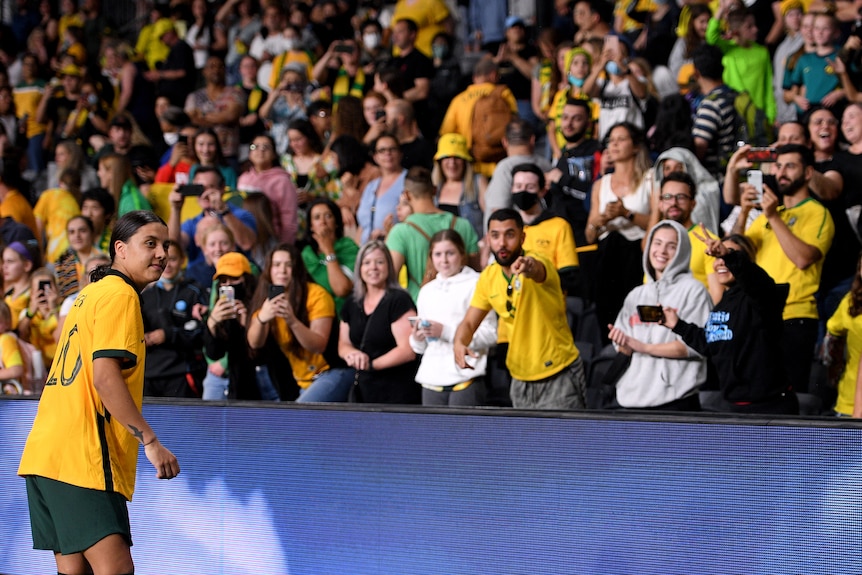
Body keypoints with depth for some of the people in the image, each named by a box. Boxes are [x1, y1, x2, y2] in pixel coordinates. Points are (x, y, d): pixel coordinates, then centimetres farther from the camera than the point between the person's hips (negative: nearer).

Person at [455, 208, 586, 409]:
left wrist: (528, 266, -67)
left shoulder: (537, 264, -17)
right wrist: (460, 344, -15)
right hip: (520, 381, 6)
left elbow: (537, 270, -42)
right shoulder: (488, 277, 1)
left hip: (559, 377, -6)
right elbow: (469, 323, 7)